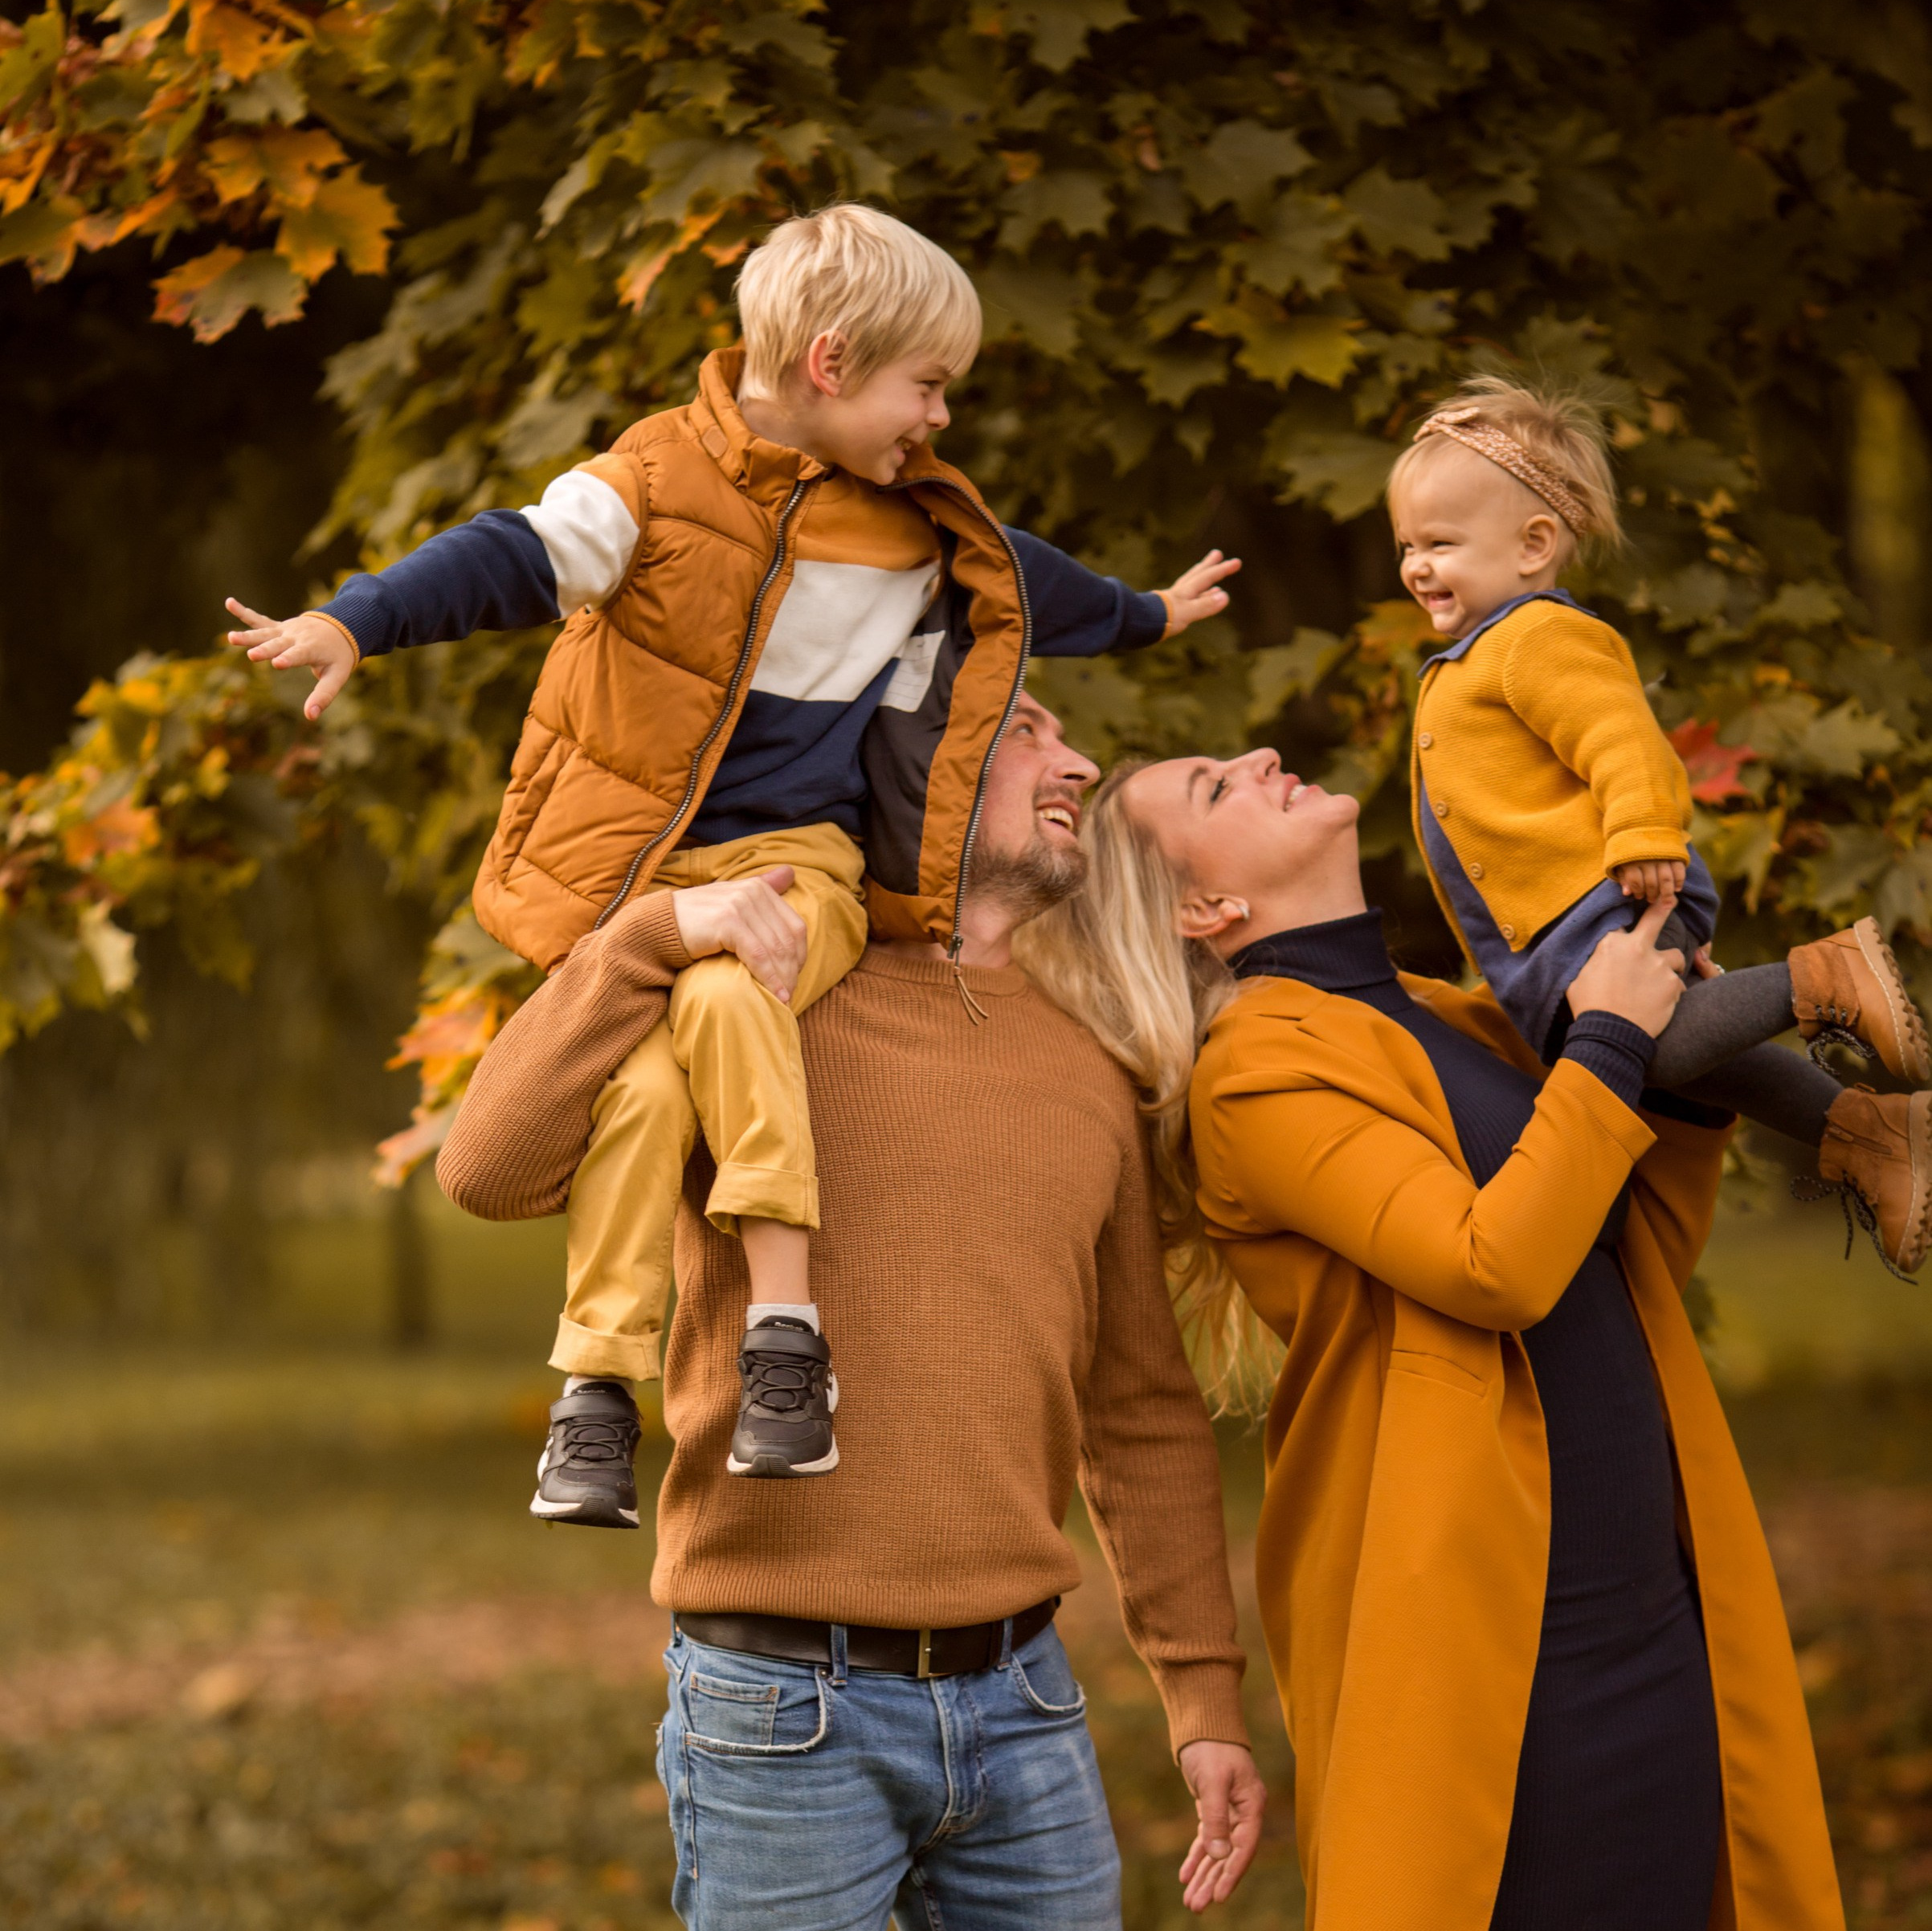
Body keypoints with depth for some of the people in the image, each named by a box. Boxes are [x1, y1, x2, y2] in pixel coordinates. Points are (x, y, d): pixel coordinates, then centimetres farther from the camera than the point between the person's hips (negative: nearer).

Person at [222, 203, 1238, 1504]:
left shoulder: (921, 535, 13)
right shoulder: (663, 479, -4)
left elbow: (1027, 586, 33)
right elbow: (516, 558, -14)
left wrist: (1148, 616, 48)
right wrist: (355, 624, -28)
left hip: (795, 858, 2)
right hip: (638, 866, -2)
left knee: (729, 998, -31)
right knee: (641, 1075, -24)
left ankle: (787, 1333, -34)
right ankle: (598, 1379, -14)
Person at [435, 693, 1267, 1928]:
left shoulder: (1089, 1074, 13)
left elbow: (1146, 1415, 16)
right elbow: (491, 1169, -13)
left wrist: (1206, 1699, 13)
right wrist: (655, 934, -18)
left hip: (1022, 1700, 5)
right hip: (788, 1705, -5)